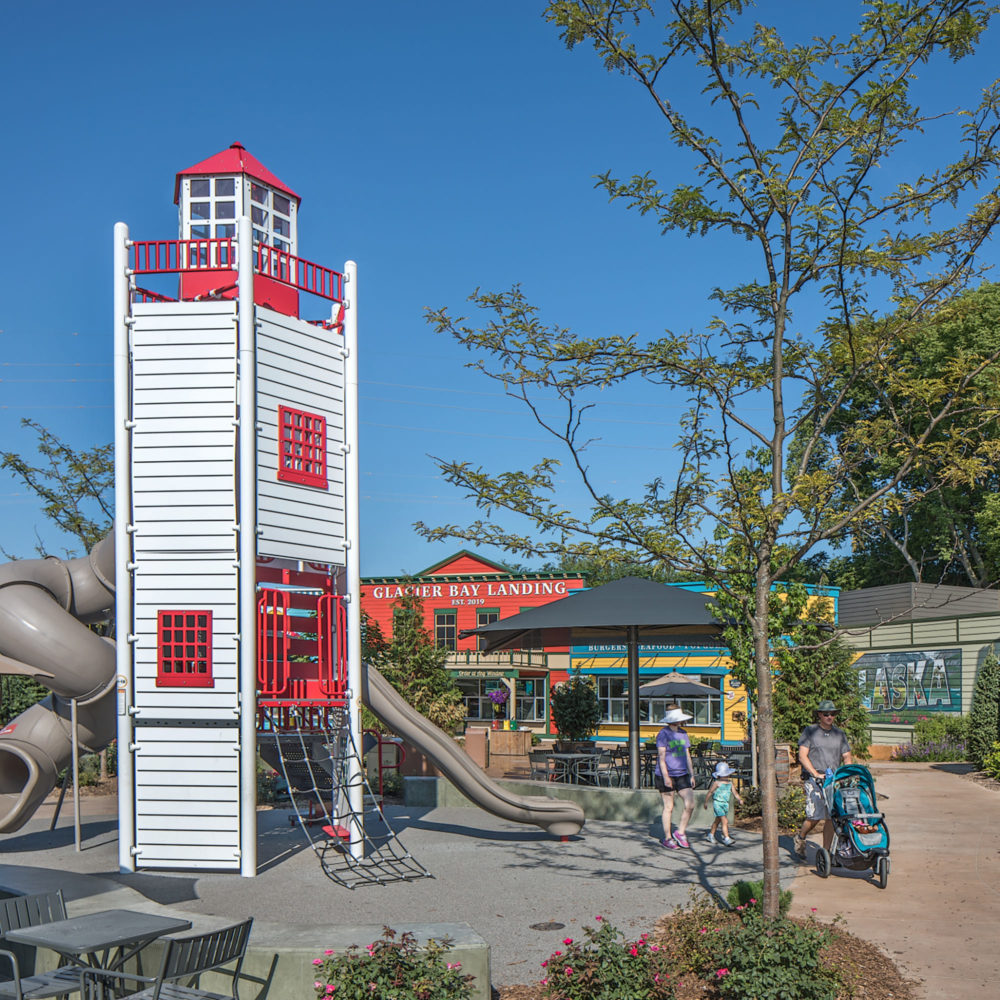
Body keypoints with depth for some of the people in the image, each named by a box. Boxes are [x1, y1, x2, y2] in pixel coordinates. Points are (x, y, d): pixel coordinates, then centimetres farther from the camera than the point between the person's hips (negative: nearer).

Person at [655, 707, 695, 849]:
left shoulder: (683, 734, 12)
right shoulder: (663, 734, -8)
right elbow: (661, 757, -13)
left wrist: (691, 775, 15)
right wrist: (666, 777, -21)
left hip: (682, 775, 6)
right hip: (666, 775, -6)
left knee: (690, 805, -5)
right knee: (668, 807, 0)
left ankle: (680, 832, 12)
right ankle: (667, 838, 12)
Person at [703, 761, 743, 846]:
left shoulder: (730, 783, 6)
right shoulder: (717, 783, -11)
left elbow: (734, 792, 9)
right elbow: (709, 792, -2)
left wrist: (739, 800, -8)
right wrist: (705, 802, 3)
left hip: (726, 804, 7)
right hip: (717, 803, -7)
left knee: (717, 820, 19)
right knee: (724, 821, -16)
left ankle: (710, 835, 36)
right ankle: (726, 838, -18)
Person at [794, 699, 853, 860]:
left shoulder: (839, 734, 15)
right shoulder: (809, 731, 2)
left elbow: (847, 757, 14)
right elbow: (802, 757, -5)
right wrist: (817, 774, -15)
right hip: (813, 779, -4)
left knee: (832, 817, -1)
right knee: (815, 815, -14)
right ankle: (800, 838, 12)